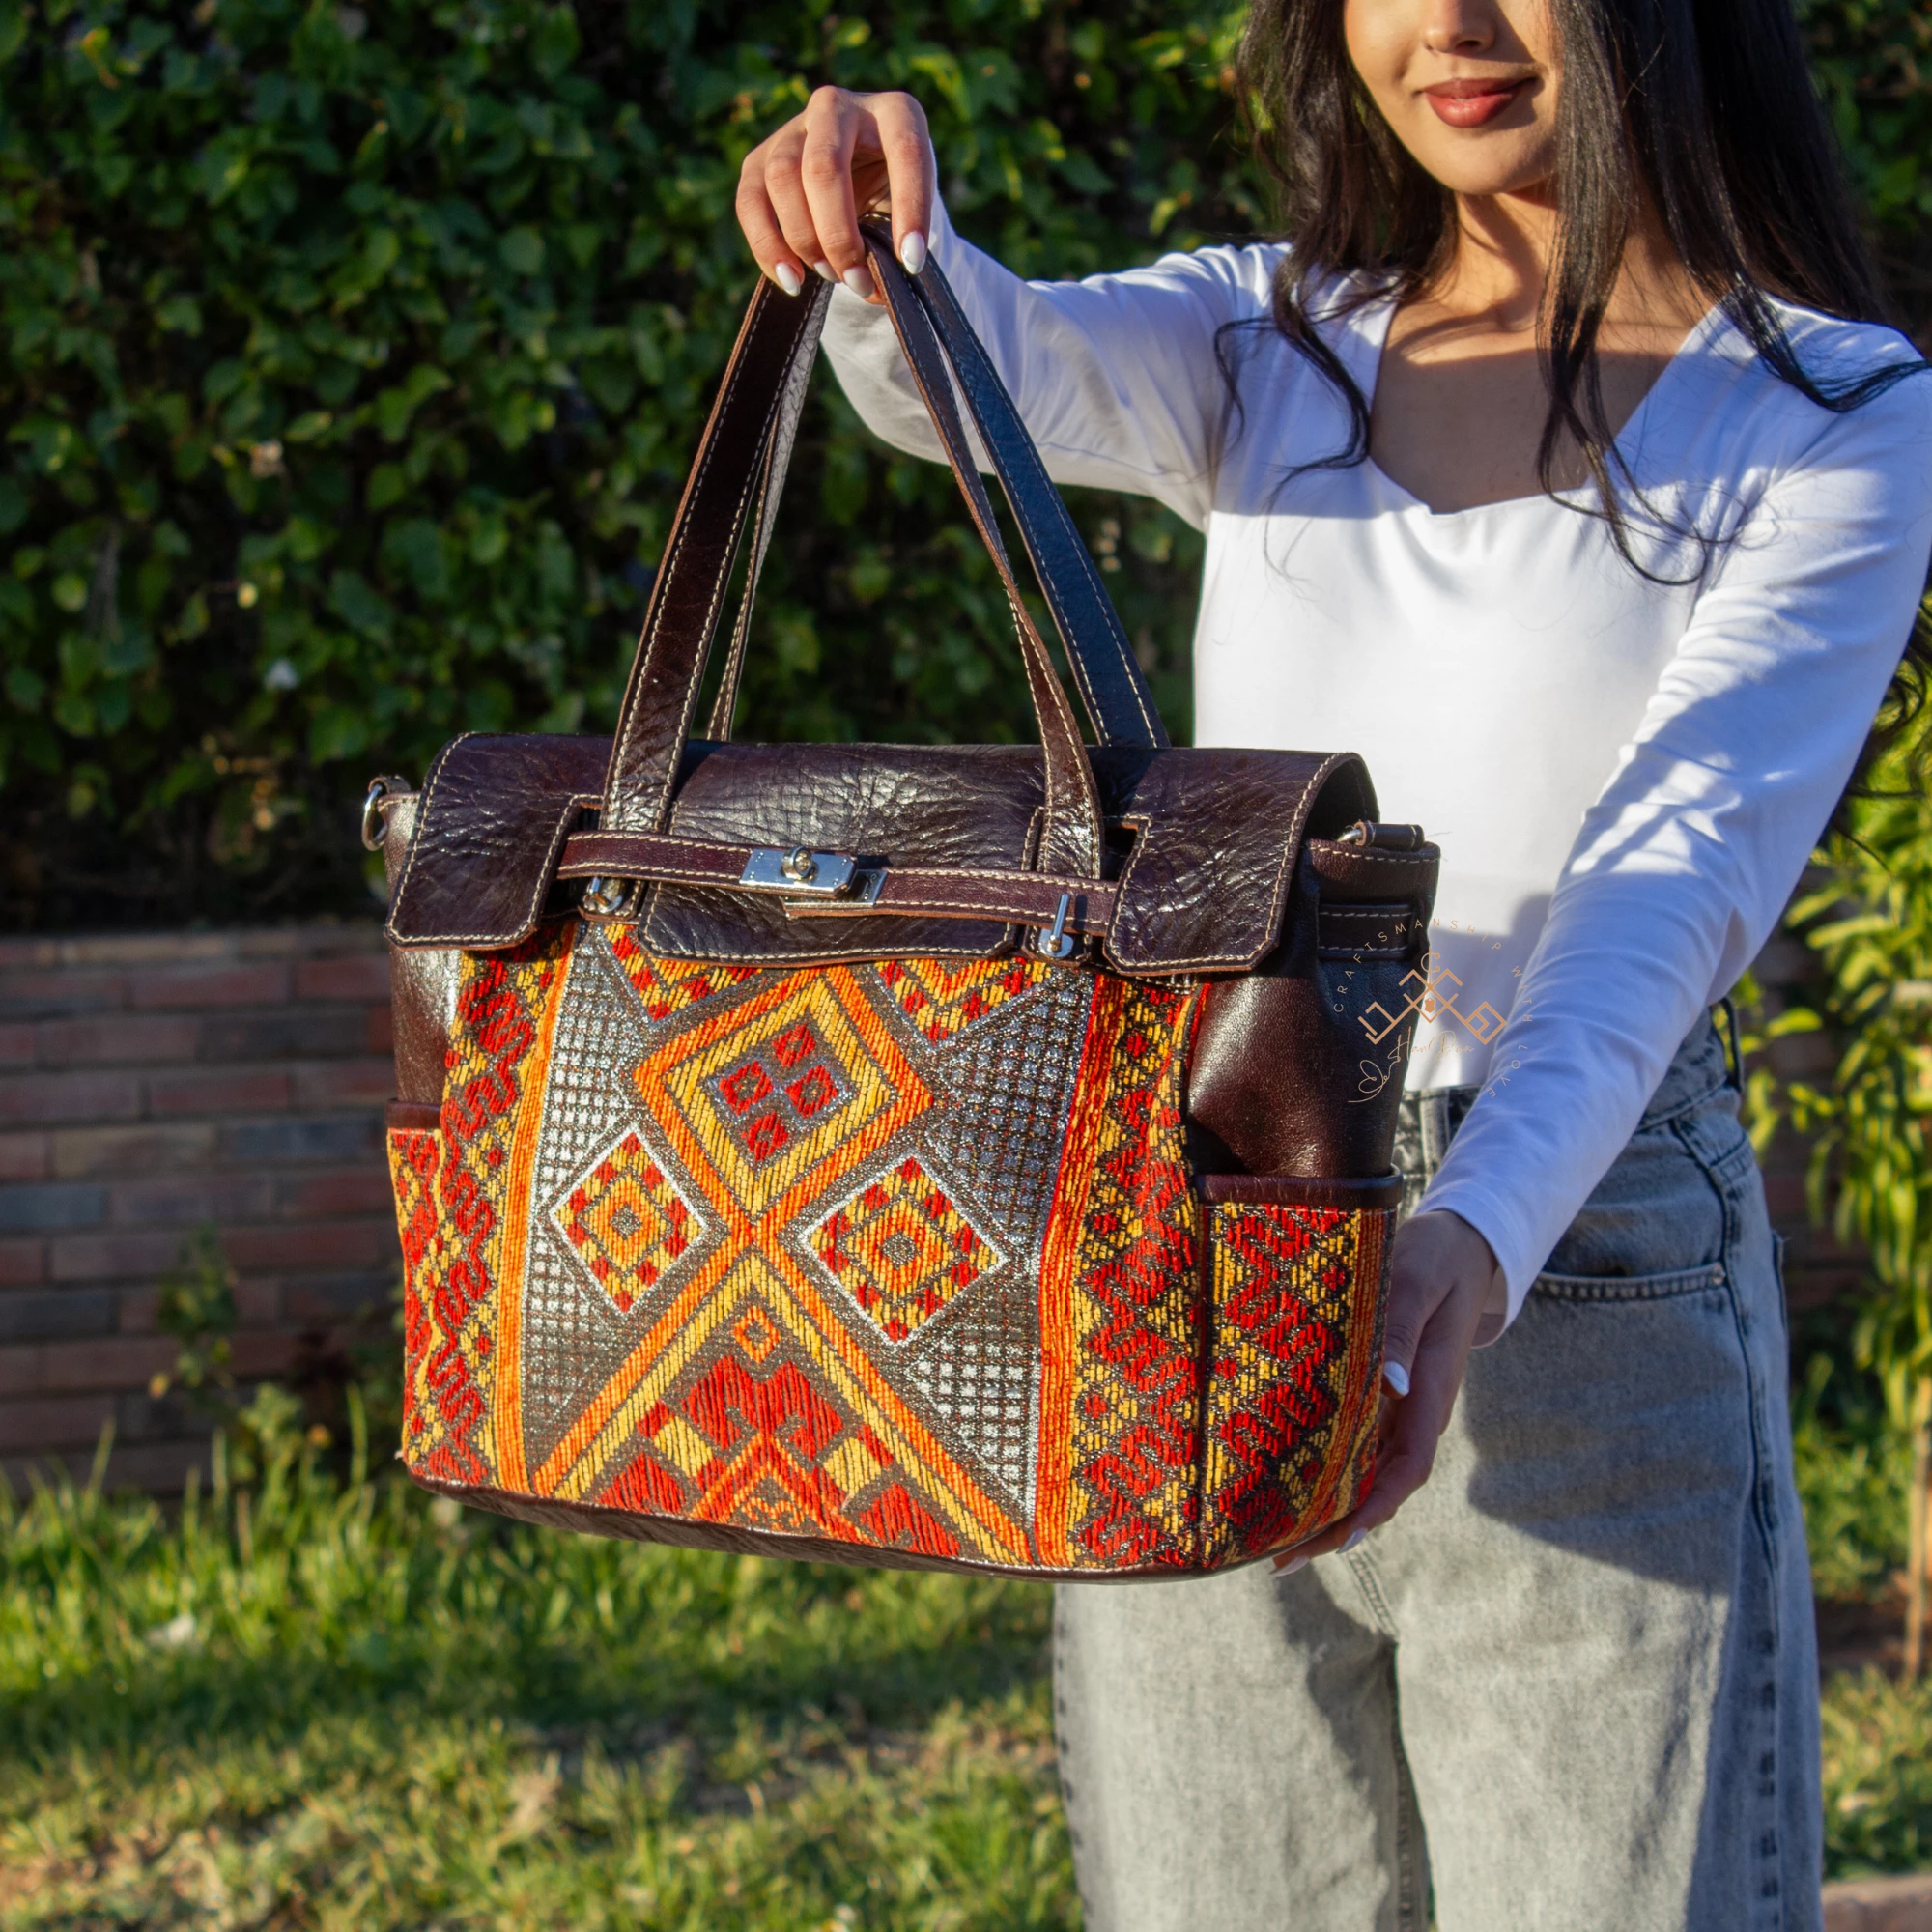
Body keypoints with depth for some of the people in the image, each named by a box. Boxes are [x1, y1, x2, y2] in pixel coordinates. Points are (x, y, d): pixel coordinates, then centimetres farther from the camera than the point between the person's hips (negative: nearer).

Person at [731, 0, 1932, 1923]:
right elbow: (998, 363, -9)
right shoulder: (1264, 347, 11)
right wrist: (876, 238, -33)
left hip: (1587, 1297, -3)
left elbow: (1683, 860, -16)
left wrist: (1473, 1236, -31)